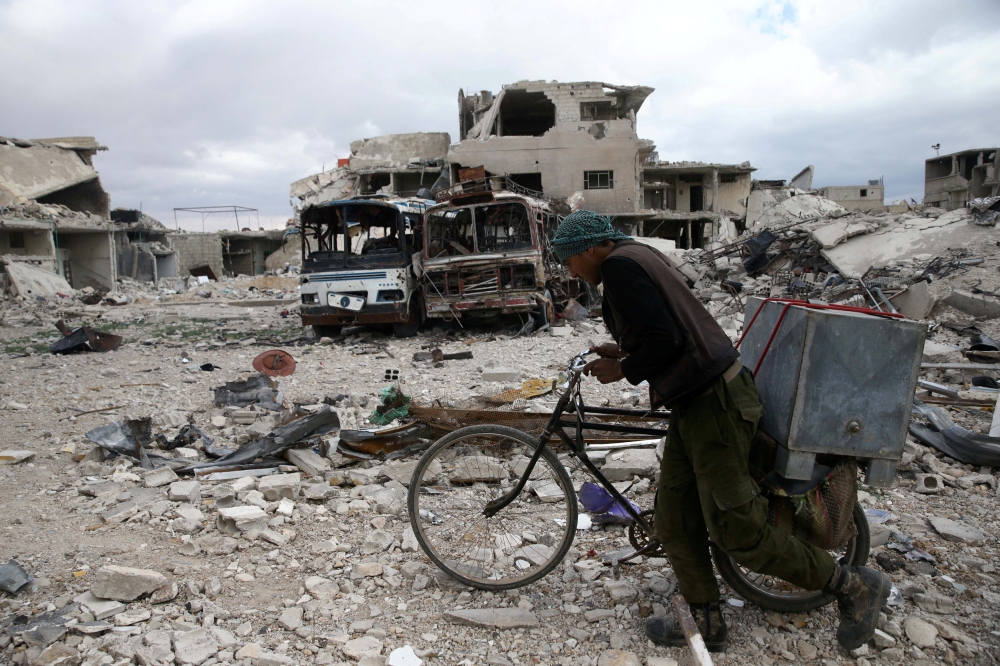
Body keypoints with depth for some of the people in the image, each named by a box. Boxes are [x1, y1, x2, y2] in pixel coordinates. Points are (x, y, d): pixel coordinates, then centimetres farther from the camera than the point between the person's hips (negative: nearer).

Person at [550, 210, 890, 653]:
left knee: (736, 532, -1)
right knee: (674, 522, 13)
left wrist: (625, 370, -8)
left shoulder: (618, 264, -15)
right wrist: (625, 351, 15)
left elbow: (664, 337, -24)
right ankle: (707, 626, 28)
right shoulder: (636, 257, 16)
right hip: (693, 403, 11)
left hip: (713, 403, -11)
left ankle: (854, 586, 18)